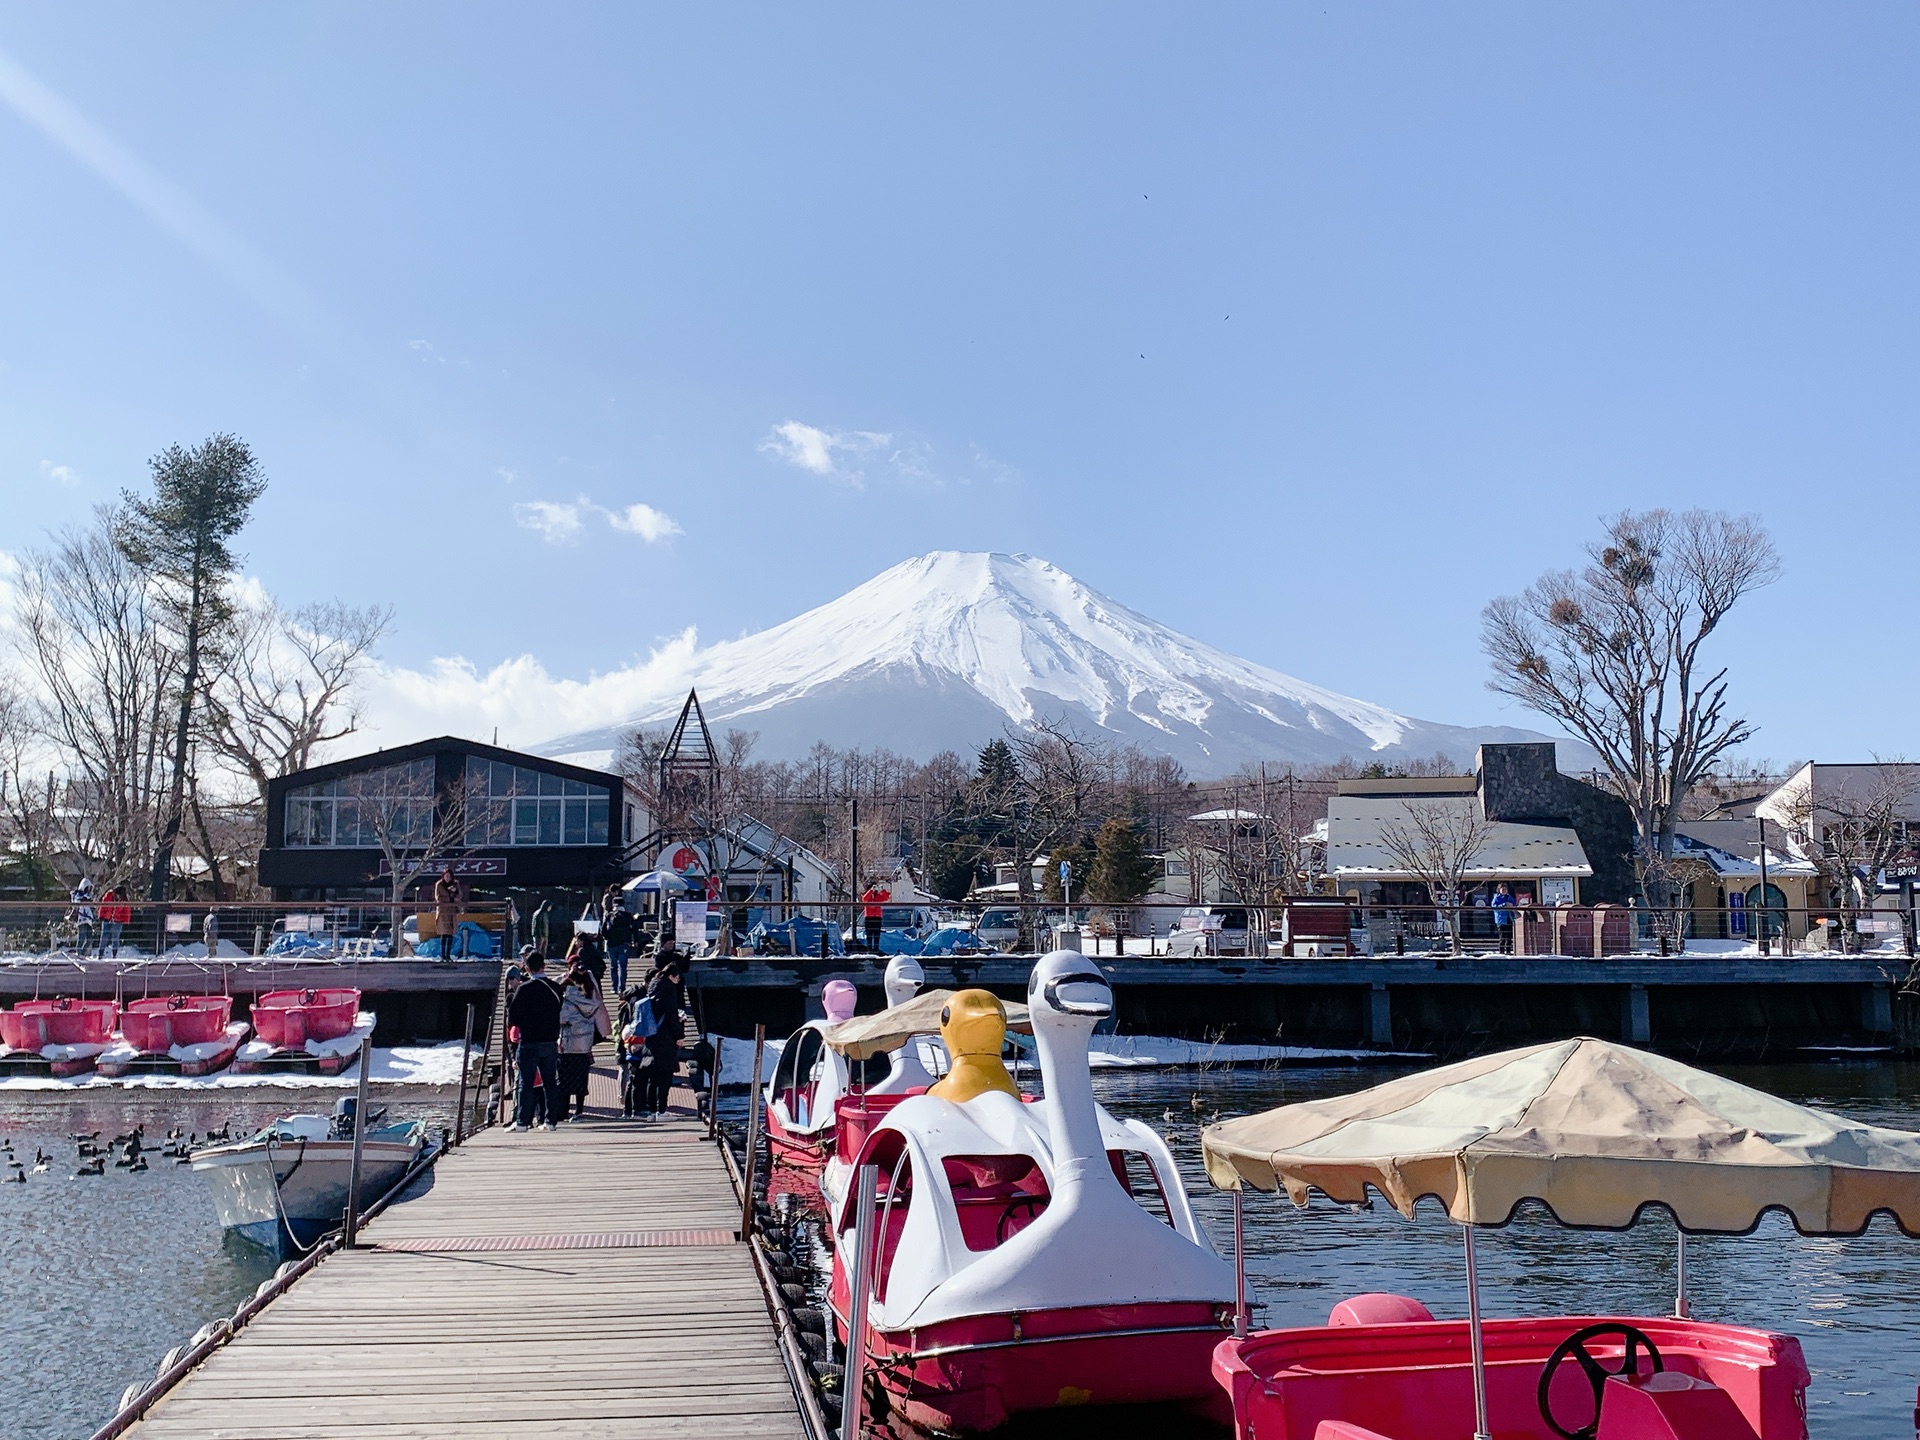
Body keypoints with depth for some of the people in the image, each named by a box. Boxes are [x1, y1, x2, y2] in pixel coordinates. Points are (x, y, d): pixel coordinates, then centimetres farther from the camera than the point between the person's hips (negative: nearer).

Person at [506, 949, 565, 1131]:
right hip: (551, 1042, 4)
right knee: (550, 1082, 9)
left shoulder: (524, 988, -10)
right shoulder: (555, 988, 3)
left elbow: (513, 1018, -8)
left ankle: (522, 1122, -2)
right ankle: (550, 1120, 10)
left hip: (529, 1042, -4)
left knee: (526, 1083, 0)